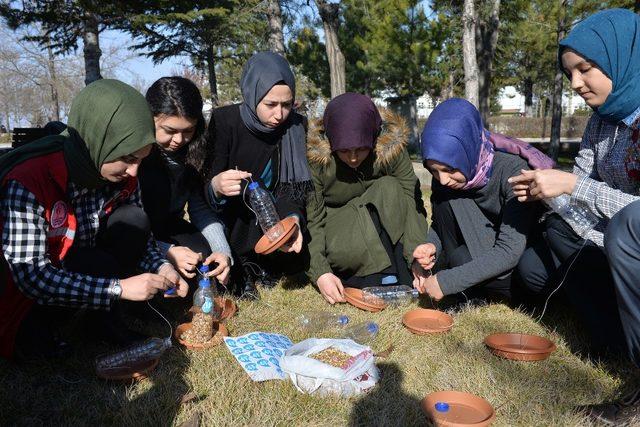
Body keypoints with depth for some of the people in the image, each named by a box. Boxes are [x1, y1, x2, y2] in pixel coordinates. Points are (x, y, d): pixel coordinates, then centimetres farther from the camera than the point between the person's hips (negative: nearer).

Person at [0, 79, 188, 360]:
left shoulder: (123, 176, -11)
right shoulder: (26, 182, -30)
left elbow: (137, 233, 1)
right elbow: (30, 276, -31)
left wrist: (159, 266, -19)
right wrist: (120, 288, -34)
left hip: (80, 267, 5)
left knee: (133, 220, -17)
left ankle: (111, 316, -4)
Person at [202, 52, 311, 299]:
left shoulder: (295, 126, -9)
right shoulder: (225, 120, -16)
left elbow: (292, 187, -12)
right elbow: (208, 184, -18)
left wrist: (293, 220, -33)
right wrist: (216, 187, -43)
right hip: (231, 221, -2)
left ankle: (250, 263, 2)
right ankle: (236, 264, -14)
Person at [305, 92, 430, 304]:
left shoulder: (392, 148, -18)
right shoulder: (314, 157, -21)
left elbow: (413, 205, -21)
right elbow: (311, 220, -20)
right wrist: (320, 273, -31)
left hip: (380, 234, 2)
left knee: (390, 188, -27)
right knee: (346, 251, -35)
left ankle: (400, 270, -21)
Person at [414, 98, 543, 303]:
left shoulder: (512, 171, -27)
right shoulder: (444, 178, -11)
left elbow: (509, 251, -30)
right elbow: (440, 224, 6)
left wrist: (447, 282, -32)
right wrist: (432, 245, -18)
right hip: (480, 251, 6)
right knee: (444, 199, -18)